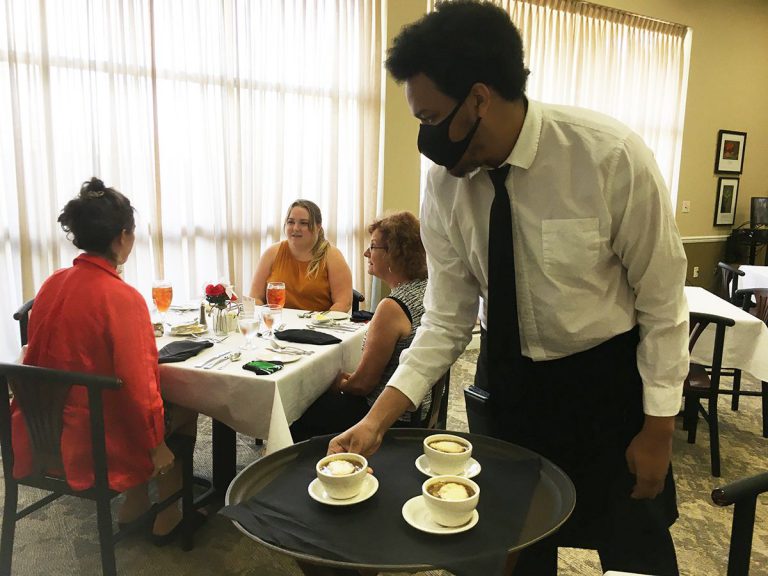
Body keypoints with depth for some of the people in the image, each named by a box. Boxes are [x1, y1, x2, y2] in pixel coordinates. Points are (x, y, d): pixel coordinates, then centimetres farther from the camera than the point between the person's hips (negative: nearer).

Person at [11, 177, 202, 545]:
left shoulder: (52, 284, -3)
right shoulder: (122, 297, -24)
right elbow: (137, 386, -23)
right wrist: (156, 445, -10)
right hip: (98, 443, -7)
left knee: (163, 407, 27)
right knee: (184, 411, 19)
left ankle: (134, 503, 35)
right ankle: (167, 519, 28)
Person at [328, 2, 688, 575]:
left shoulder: (611, 155, -24)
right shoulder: (444, 185, -13)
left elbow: (663, 301, -15)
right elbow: (447, 319, -9)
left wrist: (658, 427, -10)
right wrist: (378, 419, -17)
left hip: (610, 377, -2)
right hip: (511, 381, 3)